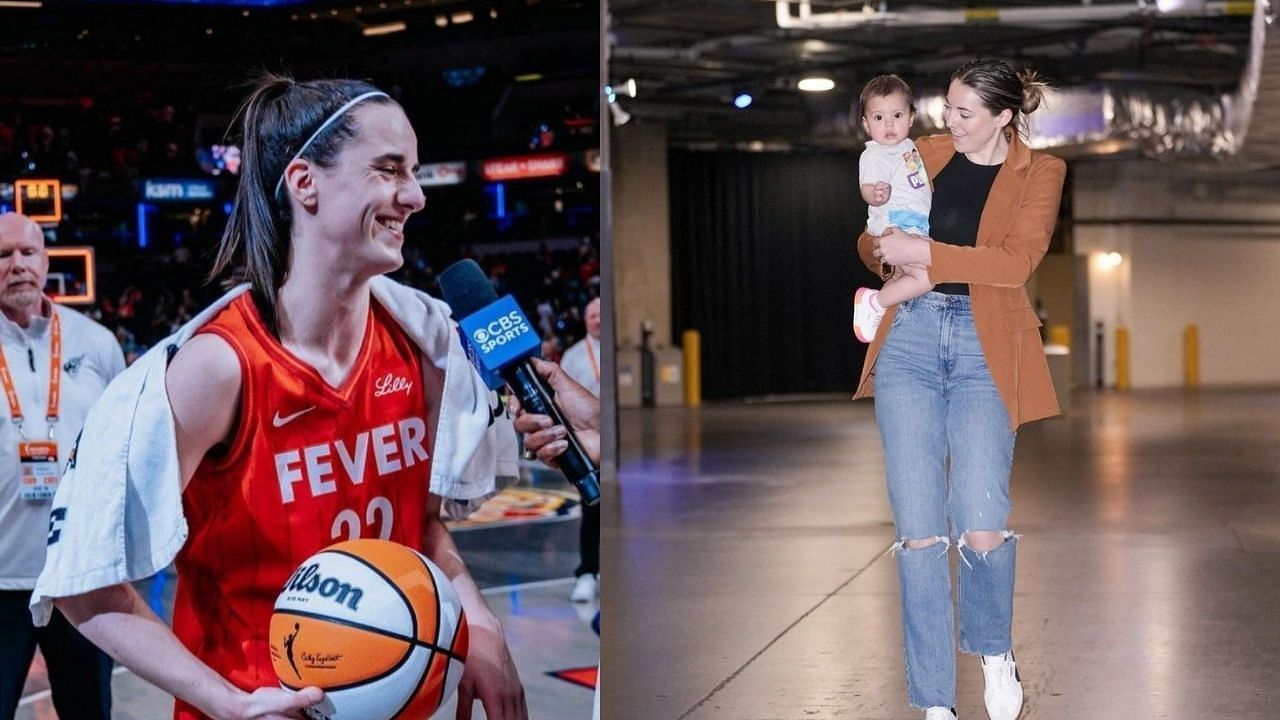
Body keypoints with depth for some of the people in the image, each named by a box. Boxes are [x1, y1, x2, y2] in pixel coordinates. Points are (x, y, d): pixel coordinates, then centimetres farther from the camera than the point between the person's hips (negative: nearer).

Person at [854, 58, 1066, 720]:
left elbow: (1015, 262, -9)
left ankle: (995, 650, 19)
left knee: (982, 528, -13)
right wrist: (883, 247, -3)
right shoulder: (926, 154, 15)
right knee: (919, 530, -5)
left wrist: (922, 252, -14)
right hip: (910, 336, 2)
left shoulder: (1038, 173, 6)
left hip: (985, 346, -2)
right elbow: (871, 242, 20)